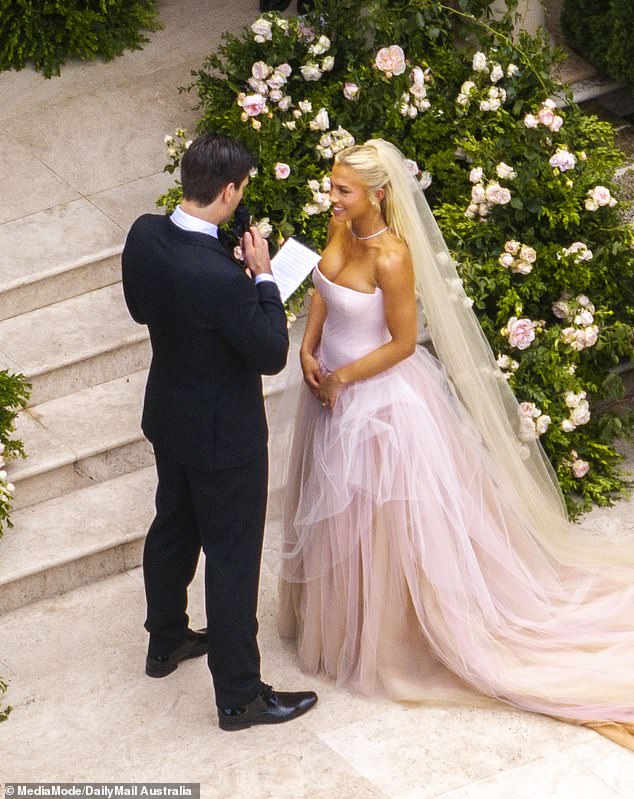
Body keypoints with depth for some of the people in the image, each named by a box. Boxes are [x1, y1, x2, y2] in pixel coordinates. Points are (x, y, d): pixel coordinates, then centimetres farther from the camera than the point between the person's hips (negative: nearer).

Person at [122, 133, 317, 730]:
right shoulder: (220, 278, -36)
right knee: (232, 558, 7)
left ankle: (166, 642, 49)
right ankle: (239, 694, 21)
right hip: (223, 435, -8)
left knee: (172, 528, 27)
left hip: (168, 419, 8)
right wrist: (263, 277, -16)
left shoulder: (144, 235, -13)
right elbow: (271, 354, -23)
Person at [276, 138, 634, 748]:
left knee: (381, 516, 8)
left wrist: (342, 378, -15)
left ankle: (387, 635, 27)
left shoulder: (391, 257, -29)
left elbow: (403, 342, -21)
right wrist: (309, 348, -2)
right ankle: (339, 614, 48)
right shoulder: (340, 226, -7)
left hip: (379, 396, -8)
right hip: (332, 384, 8)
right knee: (334, 508, 25)